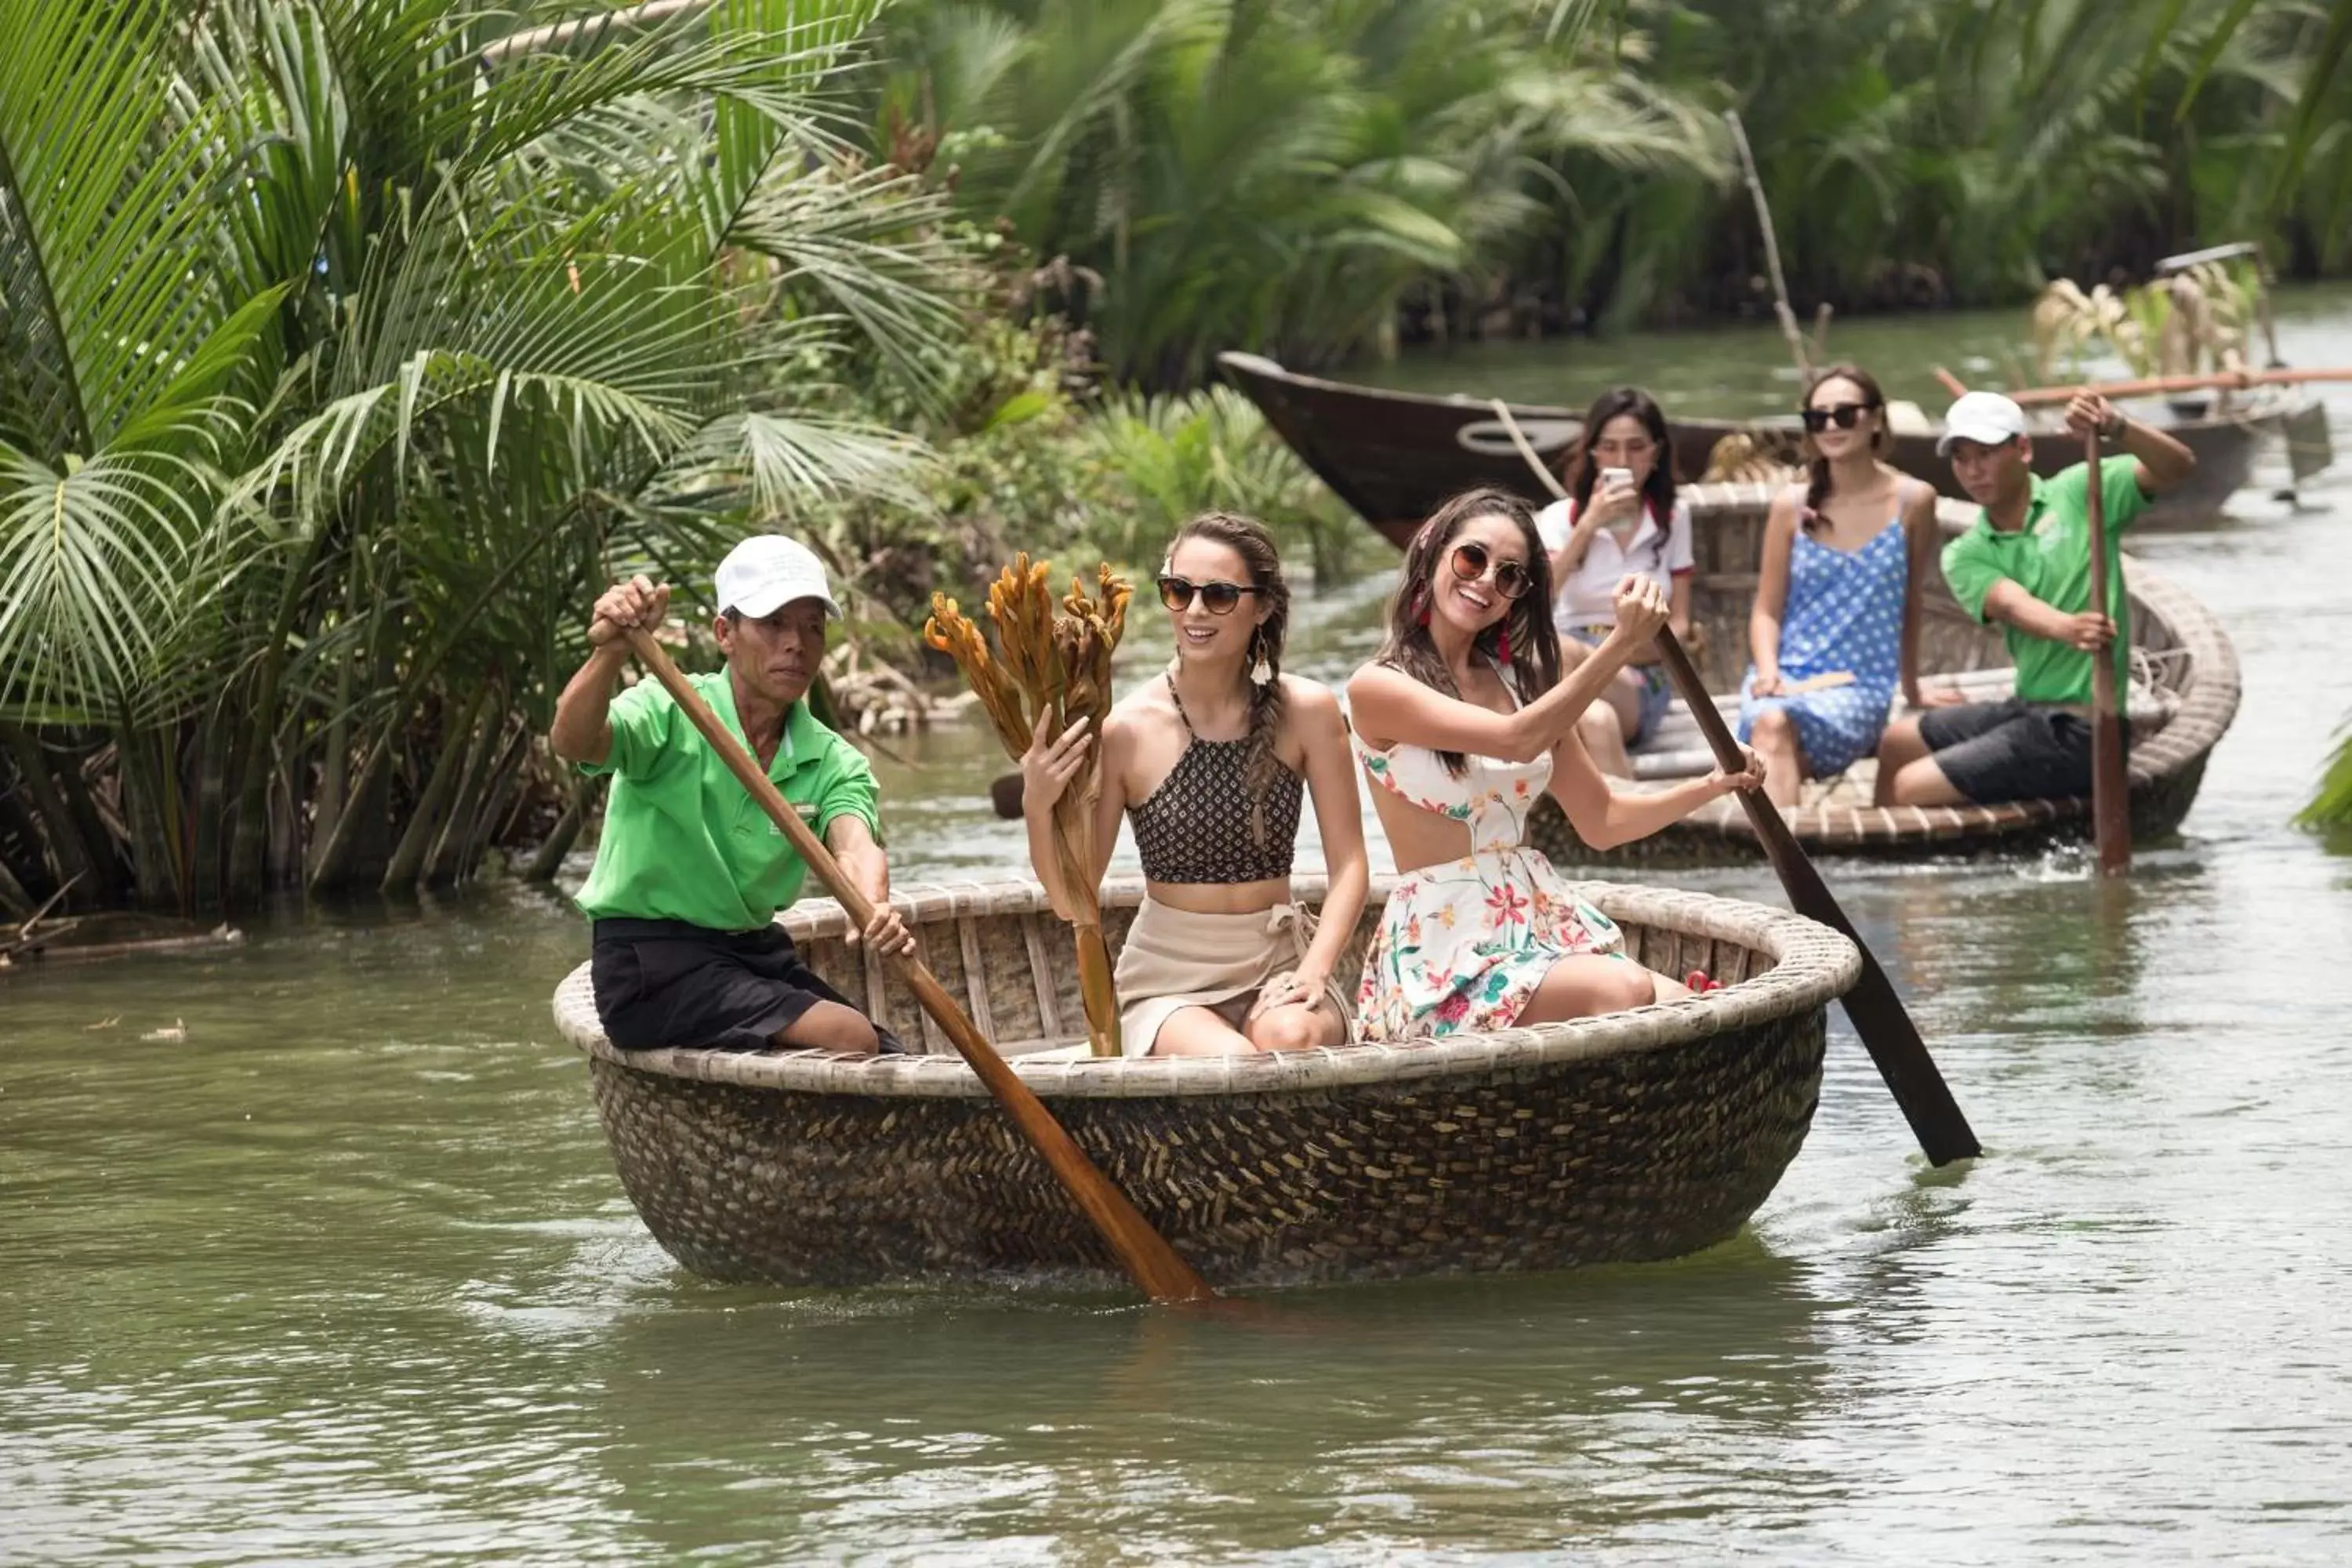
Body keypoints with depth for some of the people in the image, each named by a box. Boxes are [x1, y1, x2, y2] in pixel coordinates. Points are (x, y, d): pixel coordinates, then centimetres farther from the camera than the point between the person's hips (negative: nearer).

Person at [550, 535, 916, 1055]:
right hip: (652, 962, -6)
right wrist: (611, 651, -52)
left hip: (757, 953, 6)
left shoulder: (832, 762, 4)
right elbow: (573, 743, -31)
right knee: (850, 1037, -22)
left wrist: (877, 910, -42)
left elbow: (854, 845, -18)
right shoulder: (670, 713, -10)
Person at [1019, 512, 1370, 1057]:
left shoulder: (1307, 712, -3)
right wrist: (1038, 809, -21)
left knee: (1290, 1037, -34)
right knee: (1233, 1065, -34)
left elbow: (1348, 864, 1)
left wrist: (1314, 971, -15)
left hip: (1278, 967, 1)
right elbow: (1071, 901, -2)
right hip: (1170, 981, -1)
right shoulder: (1126, 729, -7)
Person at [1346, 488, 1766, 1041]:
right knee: (1623, 991, -31)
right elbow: (1518, 741, -18)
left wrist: (1712, 786, 7)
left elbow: (1600, 820, 19)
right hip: (1445, 949, -6)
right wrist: (1622, 643, -19)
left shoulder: (1517, 679, 16)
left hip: (1541, 921, 6)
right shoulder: (1378, 688, -5)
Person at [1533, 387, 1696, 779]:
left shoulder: (1673, 518, 13)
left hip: (1641, 682, 0)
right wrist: (1589, 525, -17)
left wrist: (1631, 647, -11)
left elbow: (1679, 624, 12)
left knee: (1562, 651, -37)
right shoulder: (1561, 518, 7)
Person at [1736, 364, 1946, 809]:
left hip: (1859, 688, -2)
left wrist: (1912, 691, 26)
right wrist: (1768, 671, -10)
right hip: (1786, 677, 2)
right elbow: (1767, 610, 10)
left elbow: (1908, 602, 15)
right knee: (1769, 721, -38)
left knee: (1779, 723, -37)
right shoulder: (1792, 506, 7)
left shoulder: (1911, 501, 3)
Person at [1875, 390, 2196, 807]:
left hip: (2078, 730, -7)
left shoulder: (2077, 494, -5)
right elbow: (2011, 604, -17)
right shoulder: (1965, 556, 5)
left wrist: (2116, 428, -36)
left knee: (1910, 790, -13)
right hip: (2028, 711, 7)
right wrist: (2068, 629, -40)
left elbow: (2177, 465, -16)